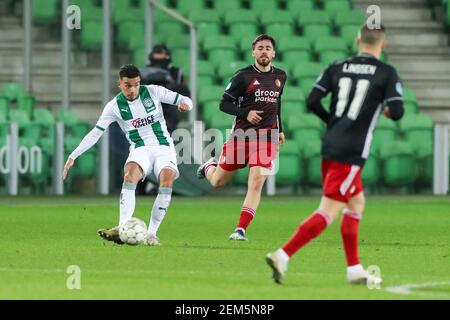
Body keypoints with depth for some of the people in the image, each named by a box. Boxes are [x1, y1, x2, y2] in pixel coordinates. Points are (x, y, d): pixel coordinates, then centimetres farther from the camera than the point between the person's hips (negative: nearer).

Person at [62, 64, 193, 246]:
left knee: (167, 178, -29)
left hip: (163, 147, 0)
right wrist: (73, 156, -8)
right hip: (140, 149, 0)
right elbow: (95, 133, -1)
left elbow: (183, 100, 5)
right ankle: (122, 229, -43)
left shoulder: (153, 92, -1)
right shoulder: (115, 106, -1)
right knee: (130, 174, -33)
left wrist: (185, 104, -21)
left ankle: (151, 233, -25)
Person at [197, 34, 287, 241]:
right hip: (241, 134, -2)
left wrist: (279, 130, 21)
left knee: (257, 182, -15)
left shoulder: (280, 76, 10)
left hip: (267, 137, 2)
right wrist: (246, 113, -20)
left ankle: (241, 229, -13)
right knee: (217, 182, 10)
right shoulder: (243, 76, -6)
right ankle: (210, 166, 48)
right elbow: (224, 104, -5)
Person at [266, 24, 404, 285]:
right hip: (351, 153, -6)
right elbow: (397, 112, -10)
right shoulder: (386, 73, -3)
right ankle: (283, 256, -20)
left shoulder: (338, 67, 8)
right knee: (328, 212, -7)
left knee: (357, 202, 22)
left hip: (330, 146, 6)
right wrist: (387, 110, 14)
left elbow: (312, 102, 3)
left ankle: (354, 269, 23)